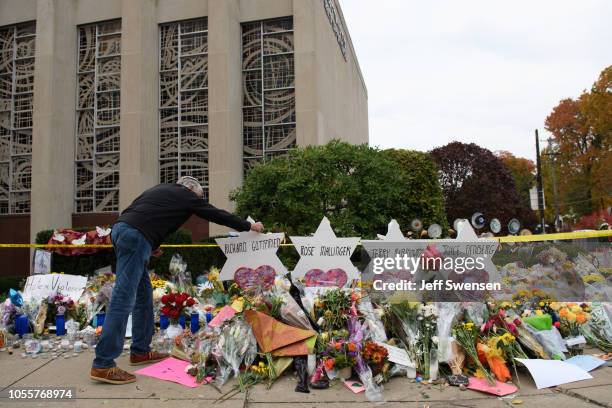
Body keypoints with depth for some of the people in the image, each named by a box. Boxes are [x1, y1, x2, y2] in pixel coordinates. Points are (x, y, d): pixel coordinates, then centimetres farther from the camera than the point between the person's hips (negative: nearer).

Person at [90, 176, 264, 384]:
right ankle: (103, 365, -11)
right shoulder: (186, 195, 9)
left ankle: (140, 351, 21)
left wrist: (151, 245, 21)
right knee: (124, 298, -11)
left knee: (144, 293, 15)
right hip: (136, 236, -9)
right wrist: (249, 226, 25)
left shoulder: (160, 189, 29)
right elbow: (218, 215, 14)